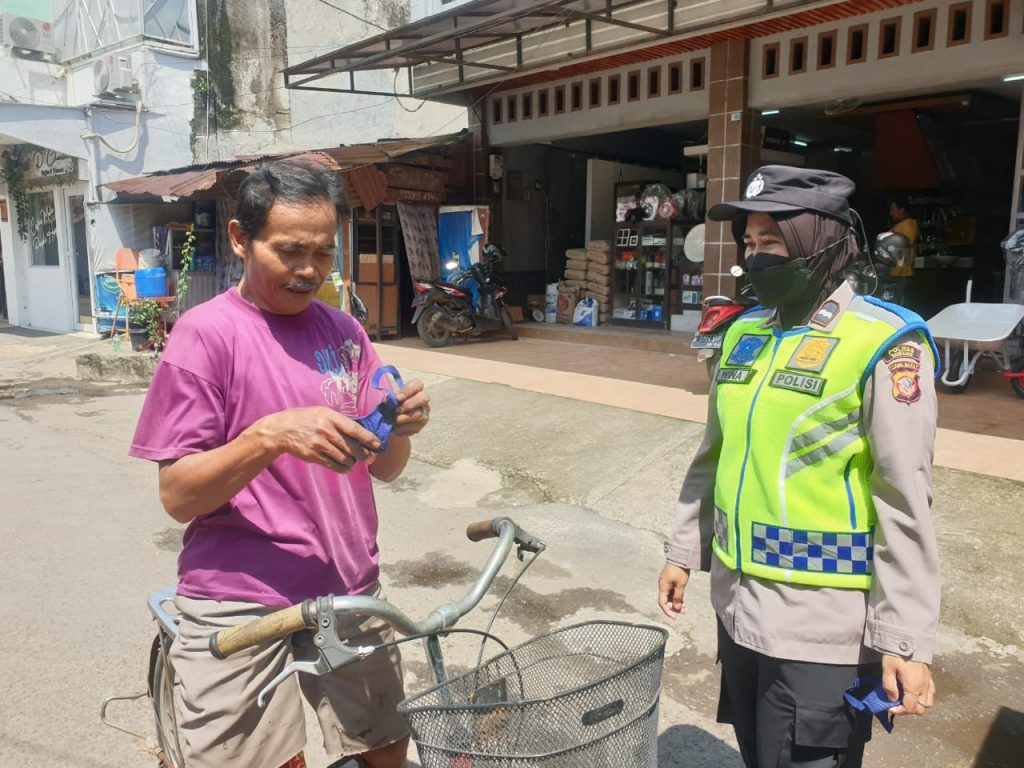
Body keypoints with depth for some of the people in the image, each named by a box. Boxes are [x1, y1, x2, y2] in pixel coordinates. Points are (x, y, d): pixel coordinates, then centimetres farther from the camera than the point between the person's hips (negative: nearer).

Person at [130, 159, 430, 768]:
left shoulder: (344, 332, 5)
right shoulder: (207, 332, -8)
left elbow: (384, 468, 6)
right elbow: (178, 496, -11)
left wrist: (402, 428, -16)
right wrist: (271, 434, -27)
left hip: (350, 590, 5)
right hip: (241, 603, -4)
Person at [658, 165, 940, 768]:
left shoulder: (883, 345, -14)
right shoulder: (745, 333, 7)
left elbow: (905, 504, -16)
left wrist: (906, 639, -16)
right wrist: (684, 549, 17)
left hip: (822, 626, -6)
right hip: (739, 606, 7)